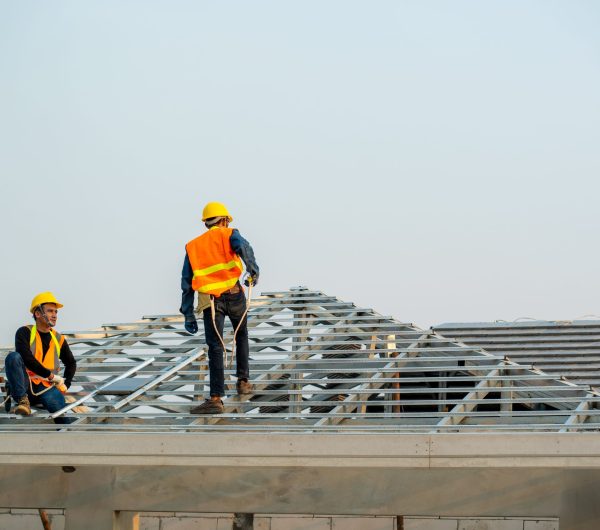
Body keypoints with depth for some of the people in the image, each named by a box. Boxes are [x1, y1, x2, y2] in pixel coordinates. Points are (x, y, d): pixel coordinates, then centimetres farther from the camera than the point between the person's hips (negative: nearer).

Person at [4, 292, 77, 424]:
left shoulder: (58, 339, 14)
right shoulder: (24, 333, -1)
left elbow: (71, 363, 28)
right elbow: (27, 358, -17)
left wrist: (65, 384, 11)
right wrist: (51, 375, -16)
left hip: (46, 388, 2)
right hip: (24, 385, -2)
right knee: (13, 357, -31)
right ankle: (22, 401, -33)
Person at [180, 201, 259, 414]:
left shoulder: (193, 246, 21)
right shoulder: (229, 234, 12)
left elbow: (187, 283, 15)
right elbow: (243, 247, -15)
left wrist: (188, 315, 15)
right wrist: (253, 270, -19)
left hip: (210, 301, 1)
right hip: (234, 295, -1)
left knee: (215, 348, -8)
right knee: (241, 335, 26)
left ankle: (216, 399, -19)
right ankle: (243, 381, 27)